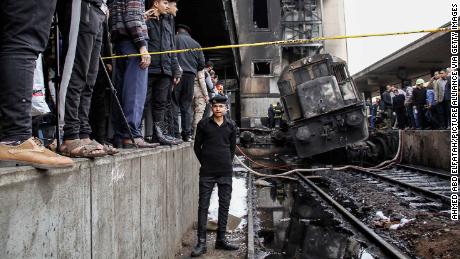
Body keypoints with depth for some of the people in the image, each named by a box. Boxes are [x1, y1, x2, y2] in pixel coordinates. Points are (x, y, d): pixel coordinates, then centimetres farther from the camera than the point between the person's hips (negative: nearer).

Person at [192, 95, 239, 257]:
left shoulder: (231, 126, 5)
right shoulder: (203, 124, 0)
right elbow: (197, 146, 6)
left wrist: (228, 162, 11)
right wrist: (204, 162, 6)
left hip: (226, 172, 3)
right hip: (207, 172, -2)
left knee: (224, 205, 8)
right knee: (203, 206, -1)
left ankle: (221, 239, 20)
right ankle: (201, 242, 4)